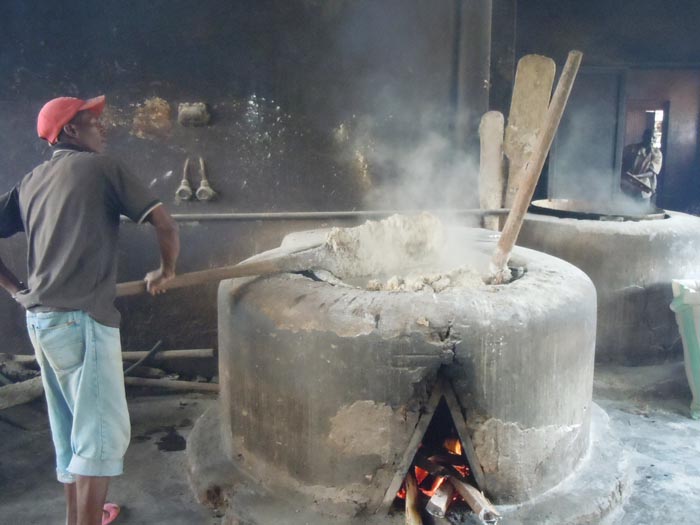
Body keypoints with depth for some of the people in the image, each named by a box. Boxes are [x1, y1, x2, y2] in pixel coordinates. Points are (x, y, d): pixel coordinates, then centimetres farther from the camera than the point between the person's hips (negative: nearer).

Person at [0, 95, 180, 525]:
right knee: (103, 431, -1)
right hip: (83, 317, -8)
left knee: (71, 427, 20)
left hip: (39, 317, 8)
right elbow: (166, 225, -8)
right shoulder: (102, 167, -4)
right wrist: (166, 271, 8)